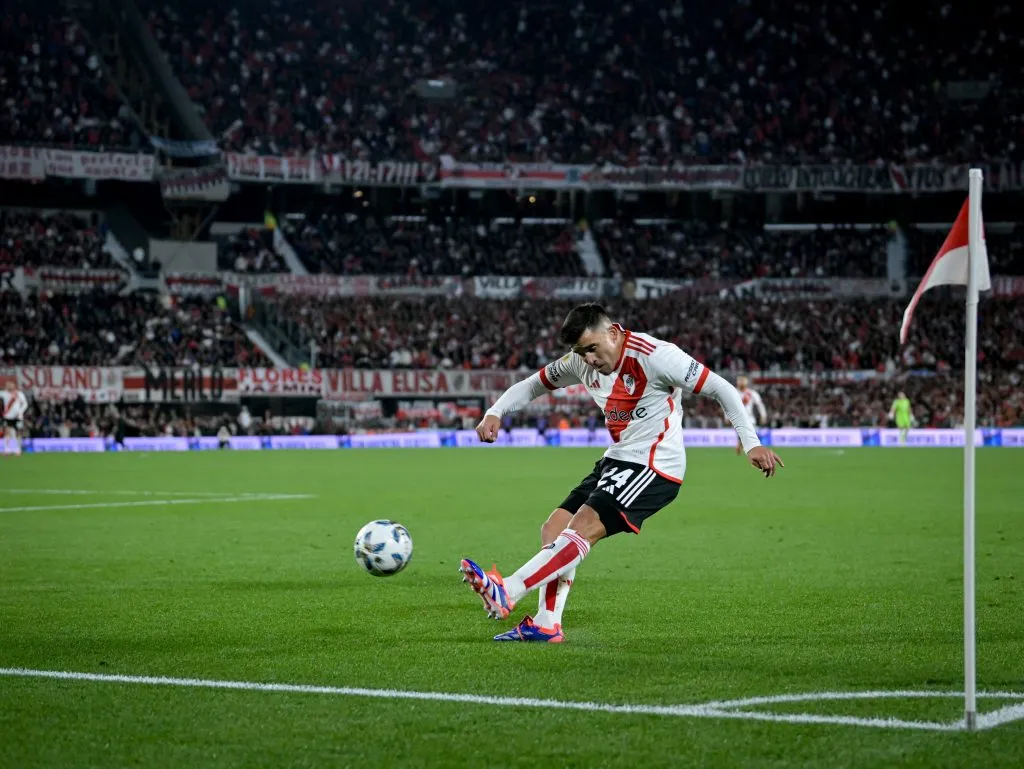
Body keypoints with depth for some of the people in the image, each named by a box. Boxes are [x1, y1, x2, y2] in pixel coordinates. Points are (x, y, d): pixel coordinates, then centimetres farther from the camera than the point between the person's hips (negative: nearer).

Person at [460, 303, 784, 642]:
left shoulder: (655, 355, -18)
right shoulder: (581, 362, 3)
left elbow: (721, 389, -15)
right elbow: (532, 385, 17)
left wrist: (751, 443, -21)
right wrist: (495, 413, 0)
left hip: (655, 467, -9)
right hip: (615, 461, 9)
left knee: (583, 528, -22)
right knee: (554, 529, 0)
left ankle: (506, 594, -30)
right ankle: (546, 625, 1)